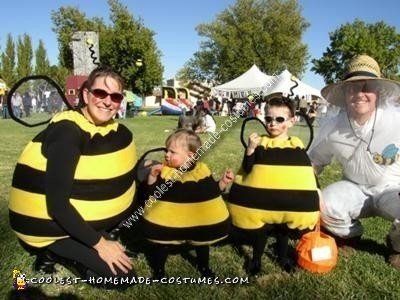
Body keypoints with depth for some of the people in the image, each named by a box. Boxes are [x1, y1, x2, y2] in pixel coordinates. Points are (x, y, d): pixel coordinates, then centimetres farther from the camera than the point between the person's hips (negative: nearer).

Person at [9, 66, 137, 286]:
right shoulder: (67, 133, -25)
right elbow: (57, 204, -28)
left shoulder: (113, 128, -2)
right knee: (121, 275, -10)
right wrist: (99, 243, -23)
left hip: (80, 216, 8)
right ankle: (55, 253, 7)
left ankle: (78, 250, 9)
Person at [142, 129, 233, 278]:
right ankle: (158, 270, 40)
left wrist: (223, 182, -15)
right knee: (163, 246, 14)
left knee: (202, 244, 22)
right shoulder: (164, 170, -13)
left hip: (199, 220, 1)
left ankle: (204, 267, 49)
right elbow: (152, 193, -13)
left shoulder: (202, 170, -12)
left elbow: (213, 191, -1)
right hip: (169, 221, -1)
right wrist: (152, 176, -25)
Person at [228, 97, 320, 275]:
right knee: (259, 231, 14)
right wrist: (250, 150, -26)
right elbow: (247, 170, -12)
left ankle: (283, 256, 44)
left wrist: (311, 203, -1)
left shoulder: (296, 146, -4)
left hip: (286, 201, 1)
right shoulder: (260, 143, -7)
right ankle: (256, 258, 35)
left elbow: (307, 174, 0)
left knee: (283, 230, 21)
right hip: (261, 199, -1)